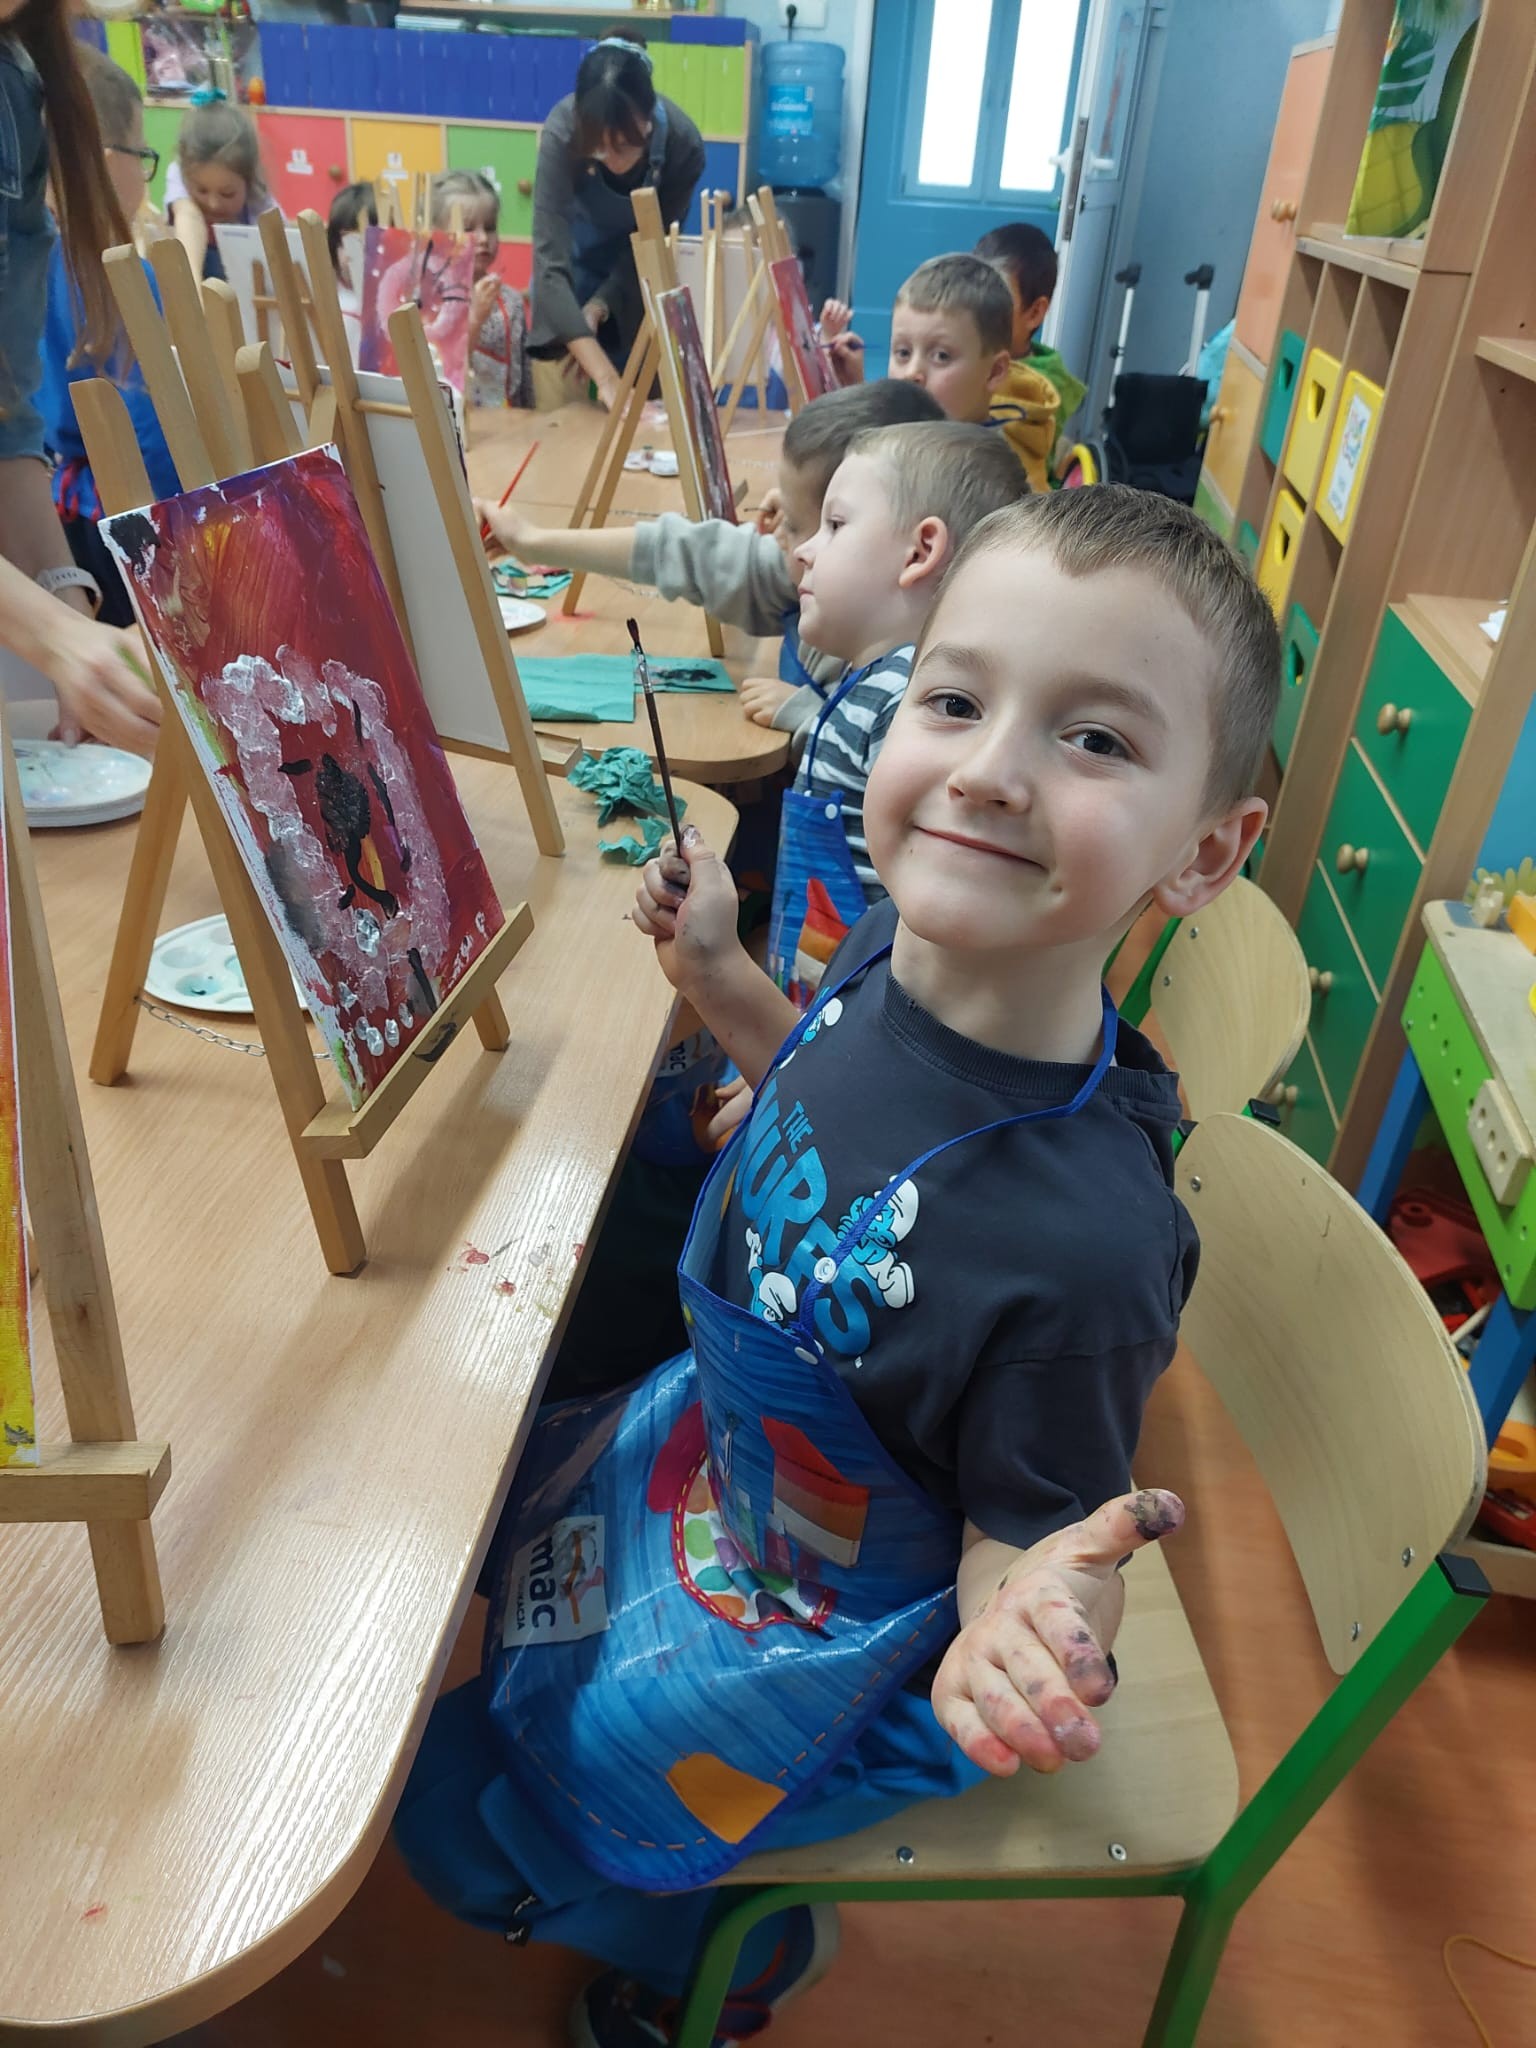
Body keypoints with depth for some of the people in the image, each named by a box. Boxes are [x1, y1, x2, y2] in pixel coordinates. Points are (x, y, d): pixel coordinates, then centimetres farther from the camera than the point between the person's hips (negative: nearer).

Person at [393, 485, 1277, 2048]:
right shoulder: (892, 948, -19)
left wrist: (1027, 1626, -49)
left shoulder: (1084, 1242, -42)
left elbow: (1028, 1532, -27)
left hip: (828, 1625, -6)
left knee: (457, 1809, 14)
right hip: (720, 1441, 7)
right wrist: (716, 976, -6)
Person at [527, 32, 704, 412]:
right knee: (561, 408, -8)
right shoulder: (562, 133, -36)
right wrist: (605, 378, -49)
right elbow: (551, 264, -40)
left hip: (637, 260, 1)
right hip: (575, 243, -1)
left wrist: (598, 306, -27)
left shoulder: (683, 144, -31)